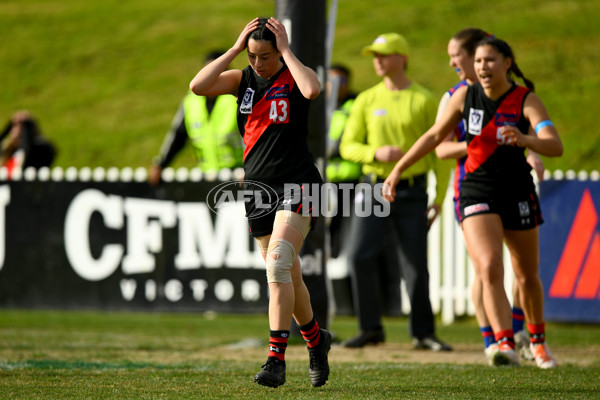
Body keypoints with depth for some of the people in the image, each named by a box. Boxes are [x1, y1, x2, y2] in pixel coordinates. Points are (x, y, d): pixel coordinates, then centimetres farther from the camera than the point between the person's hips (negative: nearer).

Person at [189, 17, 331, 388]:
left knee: (278, 264, -20)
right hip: (258, 187, 6)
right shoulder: (243, 79, 7)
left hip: (297, 184, -6)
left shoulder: (295, 76, -5)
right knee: (287, 274, 12)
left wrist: (287, 51, -19)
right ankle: (316, 339, 34)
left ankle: (277, 358, -23)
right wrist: (235, 49, -8)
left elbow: (312, 90, -30)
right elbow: (198, 86, -8)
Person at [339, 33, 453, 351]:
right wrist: (376, 153, -15)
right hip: (376, 188, 2)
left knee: (416, 262, -3)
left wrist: (440, 197, -5)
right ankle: (370, 328, 0)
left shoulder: (424, 100, 0)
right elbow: (348, 147, 6)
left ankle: (423, 333, 7)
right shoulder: (367, 100, 6)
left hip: (412, 191, -2)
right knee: (360, 256, -11)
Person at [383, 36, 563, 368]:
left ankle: (537, 341, 38)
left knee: (527, 276, 14)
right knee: (490, 270, -21)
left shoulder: (526, 100, -10)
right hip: (476, 192, 0)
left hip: (517, 192, 0)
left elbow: (555, 146, -24)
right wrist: (398, 170, 7)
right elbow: (435, 136, 10)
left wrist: (525, 139, -44)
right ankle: (505, 345, -29)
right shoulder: (465, 96, -2)